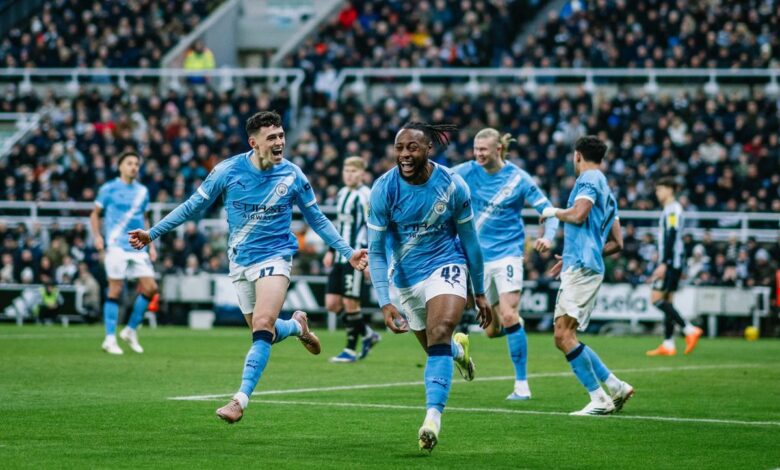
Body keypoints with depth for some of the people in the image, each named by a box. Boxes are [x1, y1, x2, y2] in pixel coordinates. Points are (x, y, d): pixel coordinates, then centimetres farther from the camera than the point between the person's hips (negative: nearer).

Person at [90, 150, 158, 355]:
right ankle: (110, 339, -1)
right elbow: (95, 214, 5)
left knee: (150, 287, -5)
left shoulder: (142, 191, 14)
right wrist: (97, 236, -10)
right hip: (116, 245, -5)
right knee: (116, 290, -7)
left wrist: (151, 244, 15)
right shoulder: (109, 189, 1)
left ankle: (131, 330, 11)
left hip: (138, 248, 5)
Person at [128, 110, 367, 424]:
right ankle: (297, 326, 42)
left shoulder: (292, 175, -7)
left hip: (275, 257, -2)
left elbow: (317, 219, 7)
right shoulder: (228, 171, -8)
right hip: (240, 262, 2)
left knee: (263, 325, -22)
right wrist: (152, 234, 1)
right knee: (263, 332, 7)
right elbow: (193, 206, 3)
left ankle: (241, 398, -21)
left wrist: (348, 253, 3)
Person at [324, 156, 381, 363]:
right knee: (332, 303, 4)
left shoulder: (365, 197, -10)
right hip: (340, 258, 8)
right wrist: (331, 251, 24)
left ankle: (351, 350, 7)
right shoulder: (342, 194, 15)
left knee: (350, 303, -6)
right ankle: (368, 334, 21)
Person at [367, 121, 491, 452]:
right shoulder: (384, 189, -16)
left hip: (446, 266, -2)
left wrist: (480, 292, 7)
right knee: (437, 350, 14)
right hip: (407, 277, 2)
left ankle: (433, 418, -33)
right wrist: (385, 304, -20)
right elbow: (375, 251, -11)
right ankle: (459, 348, 53)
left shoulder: (452, 186, -14)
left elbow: (469, 239, 0)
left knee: (439, 332, -28)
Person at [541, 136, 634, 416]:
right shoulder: (606, 191, 25)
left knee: (564, 334, -15)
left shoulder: (589, 179, -3)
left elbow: (578, 214, -20)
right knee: (563, 339, 9)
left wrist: (553, 212, -1)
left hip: (582, 268, -10)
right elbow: (617, 243, 26)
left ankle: (599, 399, -16)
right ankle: (616, 386, 9)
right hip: (579, 269, 10)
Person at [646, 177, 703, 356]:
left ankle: (689, 329, -18)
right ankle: (668, 345, 6)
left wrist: (663, 263, -23)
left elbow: (671, 237, -19)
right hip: (673, 262, 10)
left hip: (671, 261, -10)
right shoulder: (671, 209, 19)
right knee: (667, 301, 8)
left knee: (656, 299, -13)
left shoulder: (672, 209, -11)